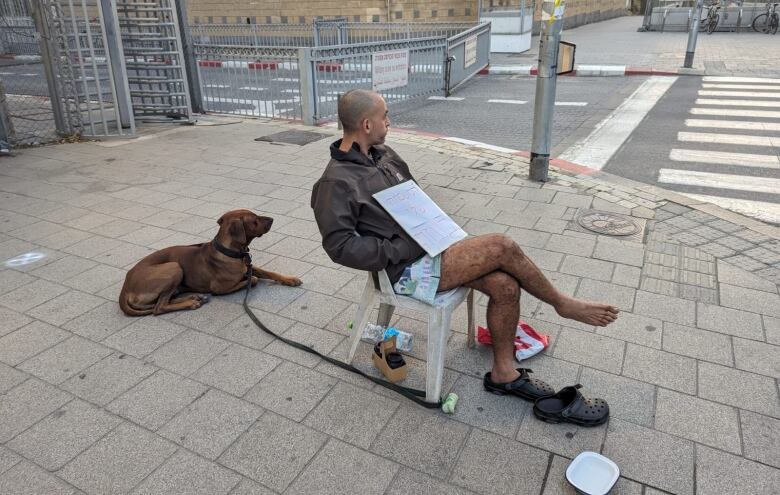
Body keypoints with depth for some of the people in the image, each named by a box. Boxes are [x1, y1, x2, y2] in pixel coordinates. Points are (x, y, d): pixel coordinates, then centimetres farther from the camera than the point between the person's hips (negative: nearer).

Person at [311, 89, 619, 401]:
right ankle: (562, 304, 7)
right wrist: (406, 249, -21)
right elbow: (341, 246, -20)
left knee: (504, 284, -11)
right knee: (502, 247, -19)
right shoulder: (337, 183, -14)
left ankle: (503, 373, 7)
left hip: (428, 244, 8)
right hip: (407, 269, -8)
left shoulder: (382, 154, 11)